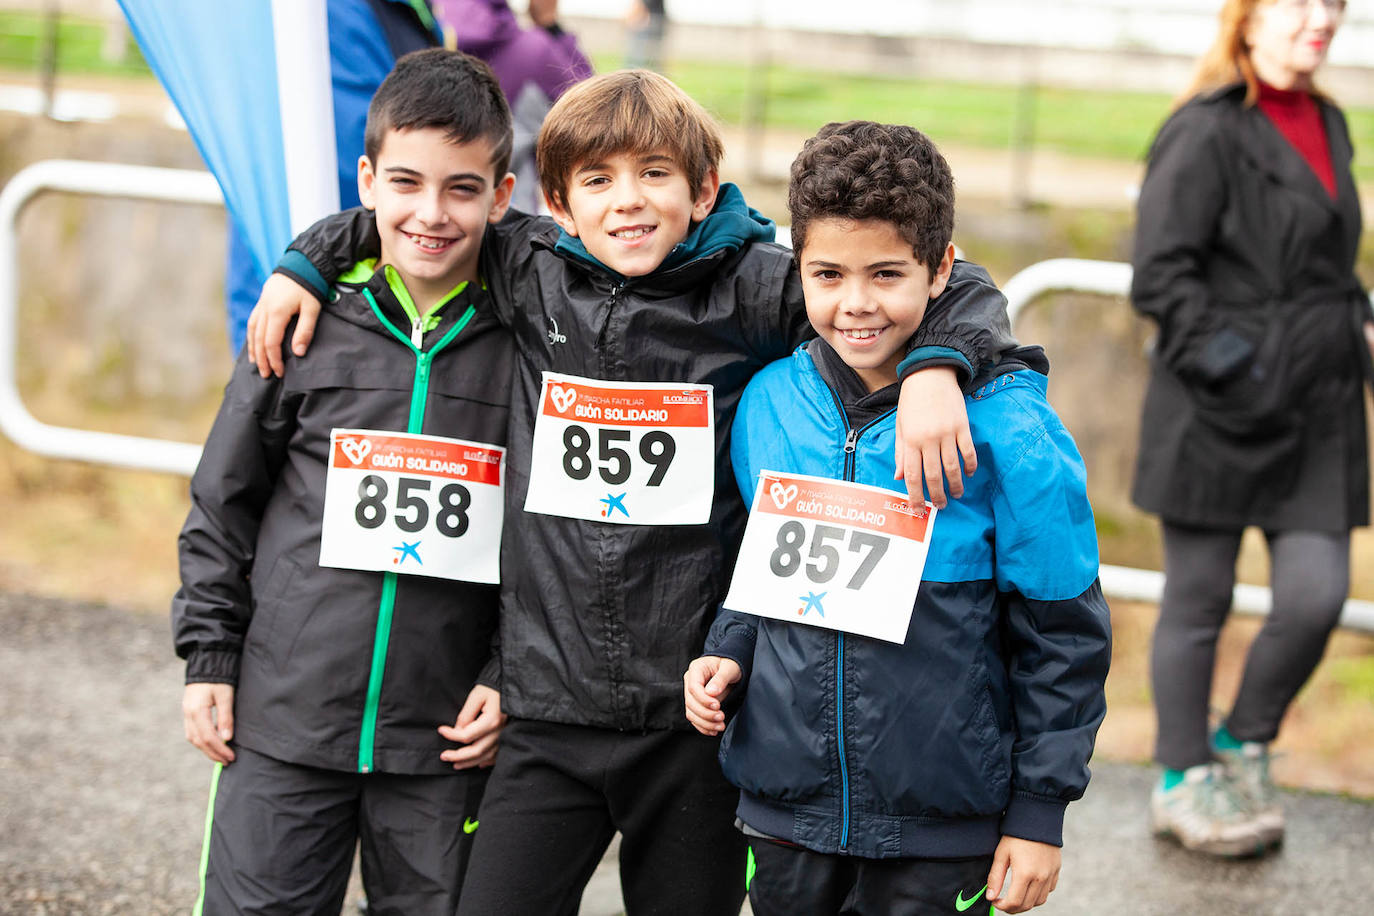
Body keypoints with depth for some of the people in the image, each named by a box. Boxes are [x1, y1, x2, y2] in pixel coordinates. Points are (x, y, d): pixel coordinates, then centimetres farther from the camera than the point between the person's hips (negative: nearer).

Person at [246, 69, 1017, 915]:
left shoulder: (753, 289, -4)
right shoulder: (531, 275, 4)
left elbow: (962, 292, -2)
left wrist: (934, 370, -20)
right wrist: (307, 265, 12)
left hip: (696, 715, -1)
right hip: (550, 706, 2)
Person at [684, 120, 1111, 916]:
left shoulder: (1007, 431, -12)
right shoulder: (769, 403, 0)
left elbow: (1065, 634, -6)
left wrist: (1040, 813, -6)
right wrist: (728, 652, -2)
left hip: (942, 834, -4)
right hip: (784, 808, 4)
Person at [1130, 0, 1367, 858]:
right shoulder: (1205, 134, -11)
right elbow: (1161, 274, -14)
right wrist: (1227, 362, -18)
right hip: (1220, 411, -6)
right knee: (1199, 601, 5)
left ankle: (1244, 746, 21)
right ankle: (1185, 780, 20)